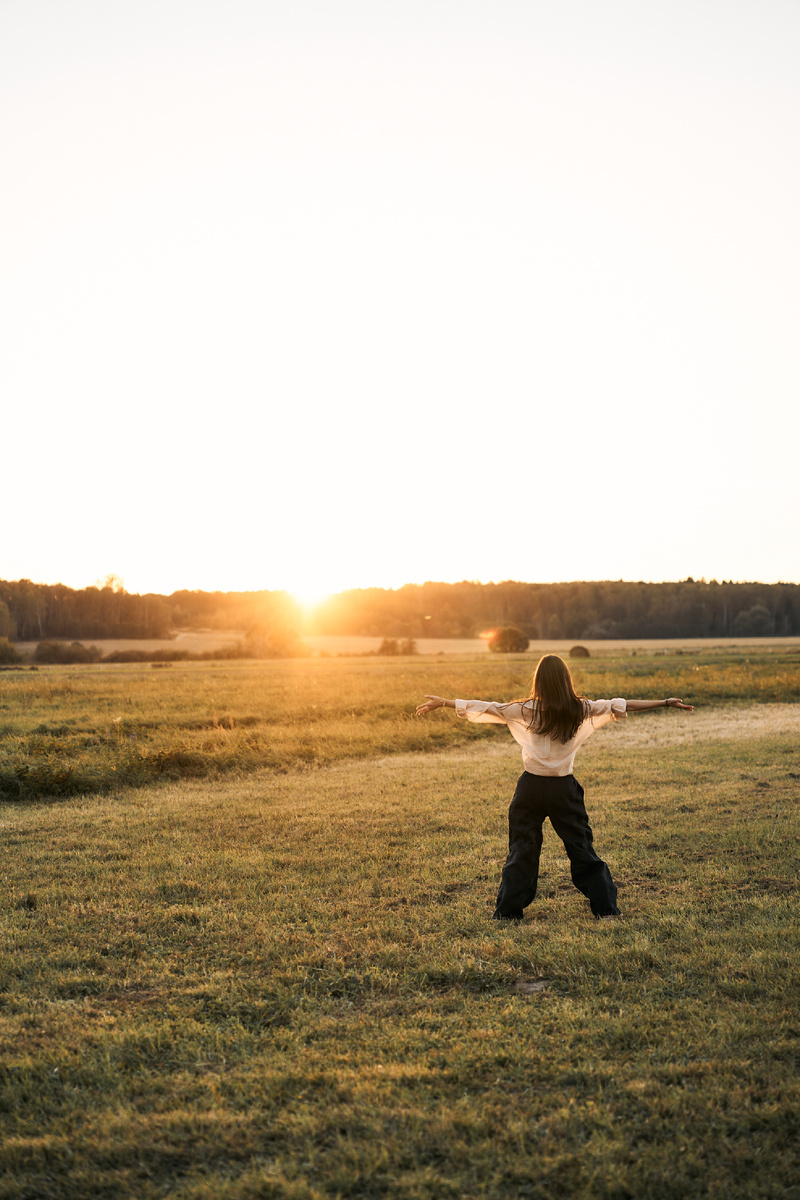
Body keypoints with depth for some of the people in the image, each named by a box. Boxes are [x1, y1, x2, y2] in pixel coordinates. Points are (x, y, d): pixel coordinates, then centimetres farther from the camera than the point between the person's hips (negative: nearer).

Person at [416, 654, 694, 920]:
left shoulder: (527, 710, -7)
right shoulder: (581, 710, -4)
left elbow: (484, 708, -3)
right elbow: (620, 706, 2)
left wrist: (443, 703, 5)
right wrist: (665, 703, 10)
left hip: (531, 787, -1)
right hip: (564, 788, 1)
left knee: (521, 850, 8)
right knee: (582, 848, 11)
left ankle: (507, 912, 11)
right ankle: (606, 907, 14)